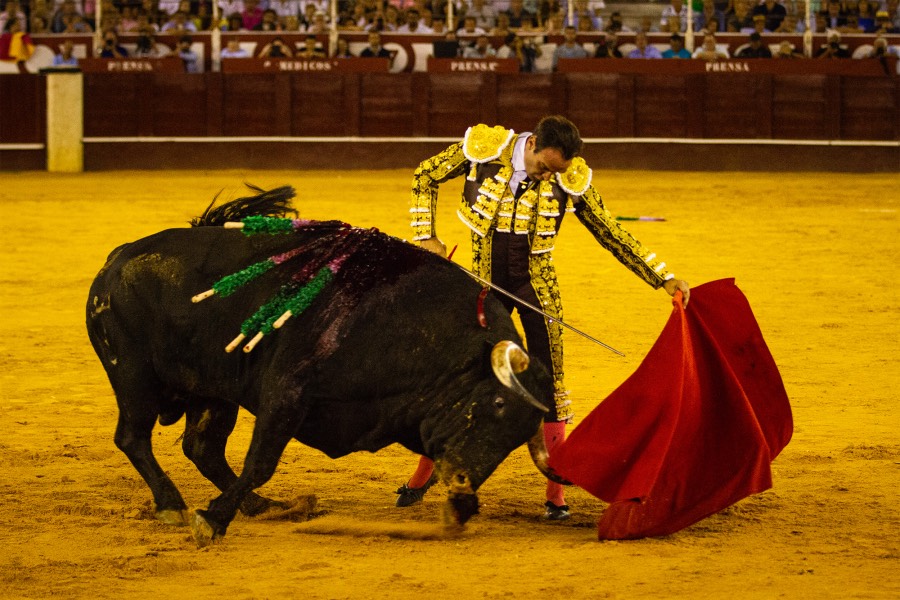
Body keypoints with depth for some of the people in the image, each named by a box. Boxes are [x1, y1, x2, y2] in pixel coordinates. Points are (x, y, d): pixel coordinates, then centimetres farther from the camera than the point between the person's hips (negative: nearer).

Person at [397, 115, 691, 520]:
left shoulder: (570, 181, -13)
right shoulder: (482, 149, -16)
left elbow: (611, 234, -3)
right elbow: (425, 176, 1)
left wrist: (664, 278, -6)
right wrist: (426, 236, -7)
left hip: (537, 286, 0)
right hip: (485, 282, 0)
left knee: (548, 384, -4)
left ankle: (556, 493, 5)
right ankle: (424, 473, 22)